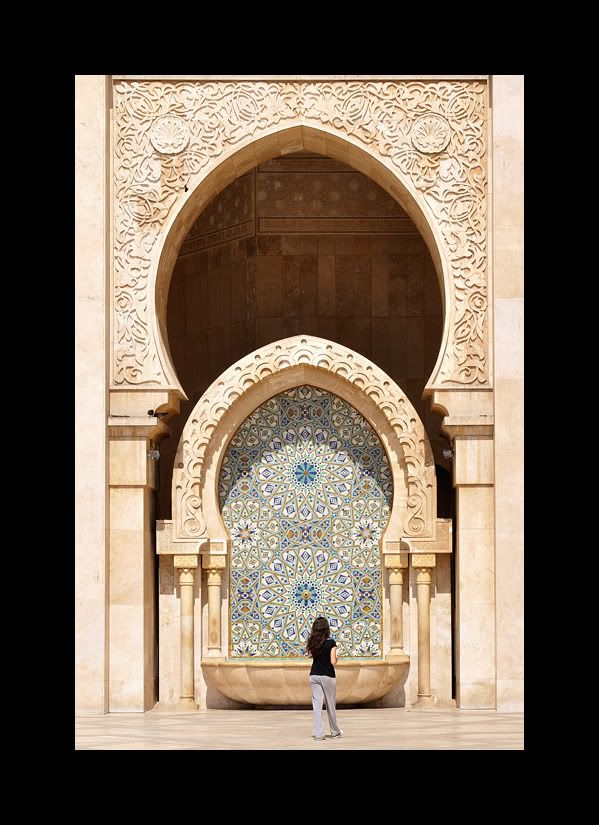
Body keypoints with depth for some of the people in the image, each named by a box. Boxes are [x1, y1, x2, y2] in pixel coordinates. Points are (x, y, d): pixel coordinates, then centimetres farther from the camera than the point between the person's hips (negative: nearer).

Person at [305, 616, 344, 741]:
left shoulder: (312, 642, -1)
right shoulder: (331, 642, -14)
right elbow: (333, 662, -16)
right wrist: (336, 658, 5)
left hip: (314, 676, 3)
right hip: (328, 676, -3)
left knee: (317, 704, 3)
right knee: (330, 705, 12)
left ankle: (318, 733, -2)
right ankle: (335, 731, 27)